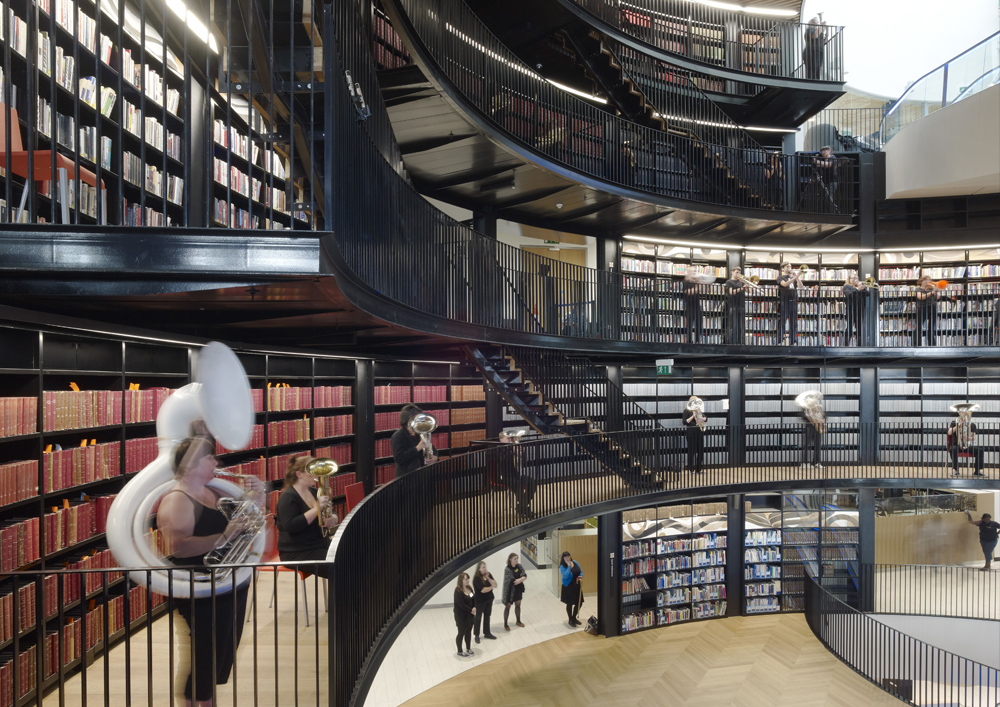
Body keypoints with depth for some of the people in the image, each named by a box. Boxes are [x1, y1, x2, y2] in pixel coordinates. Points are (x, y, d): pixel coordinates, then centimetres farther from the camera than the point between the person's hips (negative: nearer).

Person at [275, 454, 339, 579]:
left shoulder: (313, 492, 13)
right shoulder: (288, 497, -11)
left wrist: (333, 519, -7)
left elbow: (332, 515, 18)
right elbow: (291, 526, -24)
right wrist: (317, 509, -26)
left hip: (319, 543, 8)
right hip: (296, 553, -8)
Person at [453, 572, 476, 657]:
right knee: (461, 633, 6)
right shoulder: (458, 591, -23)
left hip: (470, 615, 7)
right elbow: (462, 605, -24)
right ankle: (460, 652, 21)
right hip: (461, 616, -7)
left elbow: (474, 599, 6)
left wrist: (474, 608, -12)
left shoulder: (469, 588, 3)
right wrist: (471, 610, -16)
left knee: (469, 631, 19)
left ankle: (468, 649, 36)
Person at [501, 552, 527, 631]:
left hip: (518, 589, 6)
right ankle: (505, 624, 16)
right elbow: (512, 580, -26)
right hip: (510, 590, -6)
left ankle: (518, 621, 37)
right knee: (508, 607, 5)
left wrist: (519, 579, -26)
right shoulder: (507, 569, -22)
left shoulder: (519, 566, -3)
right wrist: (521, 579, -14)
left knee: (518, 605, 19)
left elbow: (525, 575, -10)